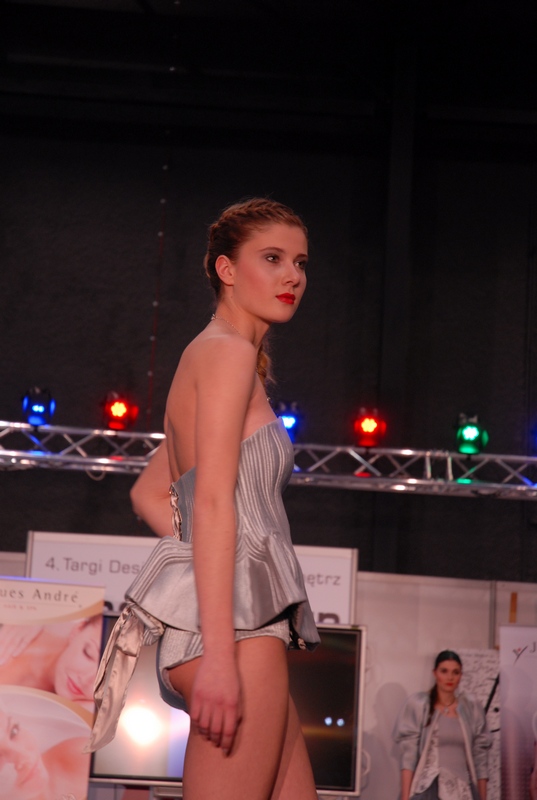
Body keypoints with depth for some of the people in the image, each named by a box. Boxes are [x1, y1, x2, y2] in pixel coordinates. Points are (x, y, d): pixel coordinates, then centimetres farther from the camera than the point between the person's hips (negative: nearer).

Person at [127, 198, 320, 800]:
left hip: (237, 623, 10)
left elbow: (148, 494, 30)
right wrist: (220, 653, -21)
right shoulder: (228, 351, -4)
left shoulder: (205, 356, 25)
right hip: (239, 621, -10)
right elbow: (213, 502, -15)